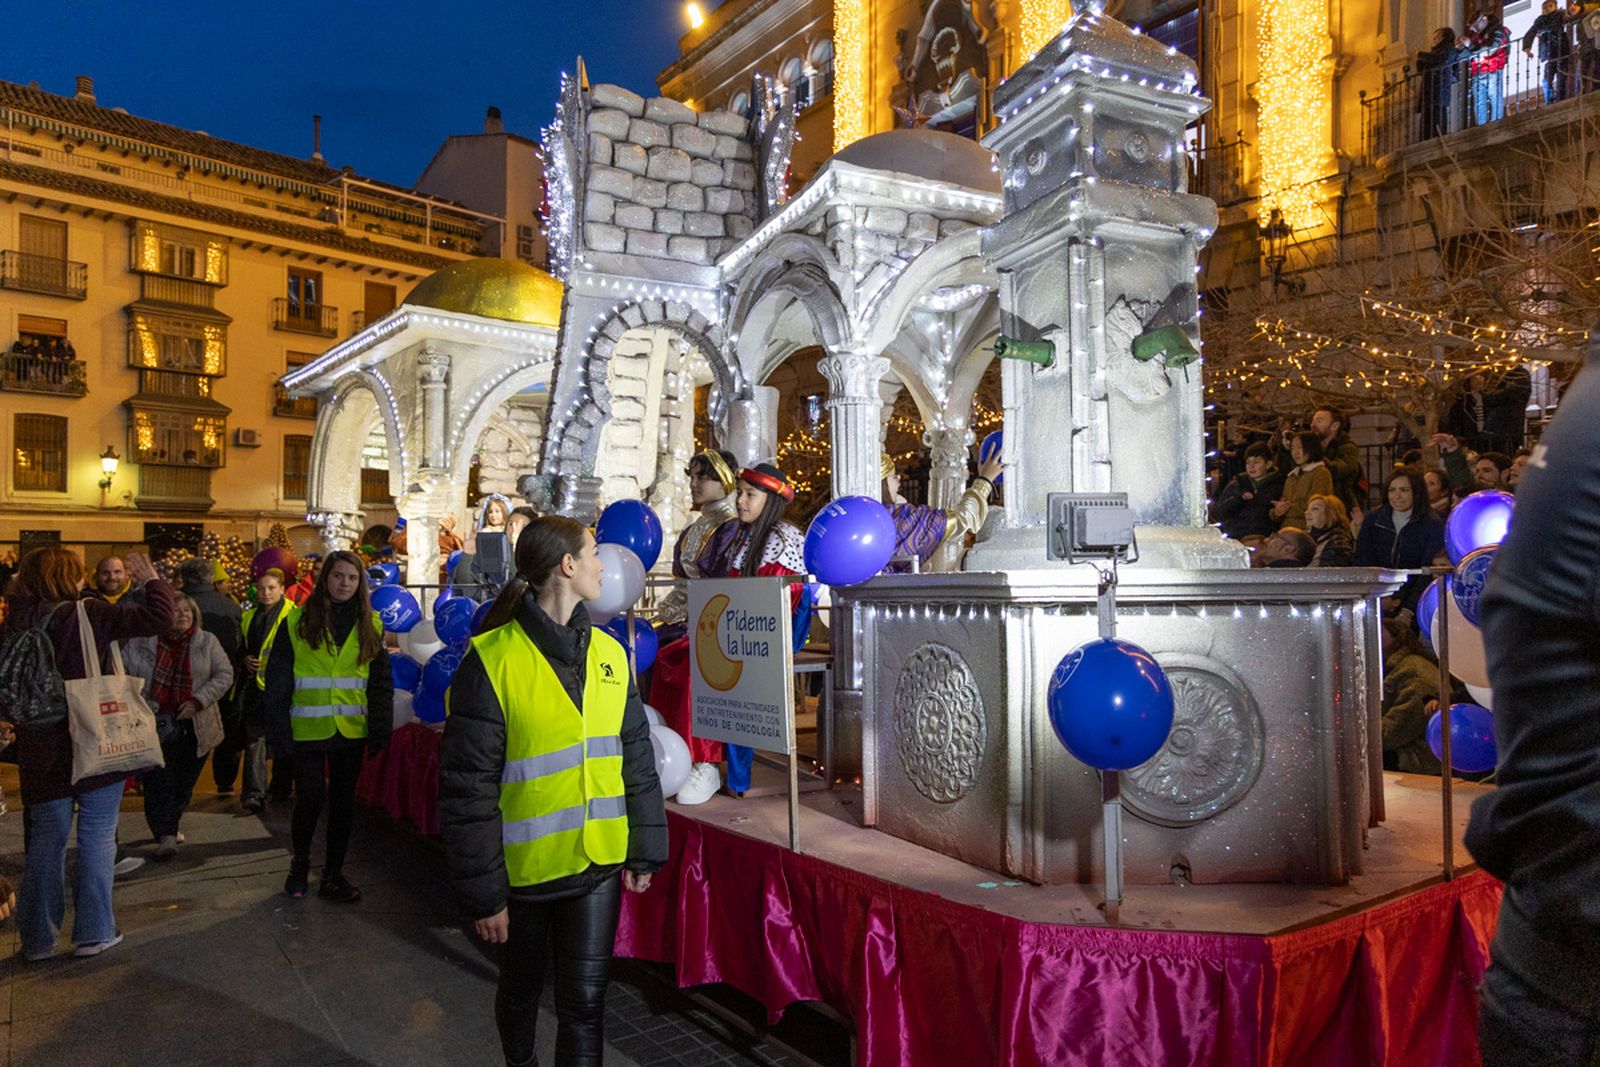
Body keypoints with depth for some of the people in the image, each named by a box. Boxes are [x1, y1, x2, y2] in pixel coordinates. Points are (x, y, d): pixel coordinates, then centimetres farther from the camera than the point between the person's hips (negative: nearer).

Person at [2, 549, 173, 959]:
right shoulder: (90, 614, -13)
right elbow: (157, 617, -18)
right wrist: (151, 580, -4)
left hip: (41, 750, 4)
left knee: (46, 840, 14)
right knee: (97, 836, 7)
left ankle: (38, 937, 22)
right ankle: (94, 931, 11)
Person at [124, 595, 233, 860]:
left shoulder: (207, 642, 4)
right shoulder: (142, 642, 1)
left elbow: (224, 674, 3)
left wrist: (199, 700, -9)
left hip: (194, 725, 2)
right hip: (155, 724, -1)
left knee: (185, 781, 8)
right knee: (158, 780, -9)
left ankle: (169, 826, 28)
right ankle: (165, 835, -6)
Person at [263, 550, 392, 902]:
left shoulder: (370, 625, 4)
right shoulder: (297, 622, -3)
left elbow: (382, 682, 5)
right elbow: (277, 683, -4)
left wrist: (379, 730, -3)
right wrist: (279, 733, -10)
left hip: (350, 730, 2)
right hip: (308, 730, -2)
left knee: (343, 802, 10)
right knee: (309, 799, 3)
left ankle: (333, 873, 24)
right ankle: (300, 862, 30)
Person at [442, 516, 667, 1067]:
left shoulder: (609, 653, 1)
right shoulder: (492, 660, -14)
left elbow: (637, 761, 7)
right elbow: (468, 787, -13)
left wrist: (645, 852, 7)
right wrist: (483, 892, -11)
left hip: (598, 862, 3)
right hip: (525, 867, -2)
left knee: (584, 1000, 4)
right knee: (521, 988, 21)